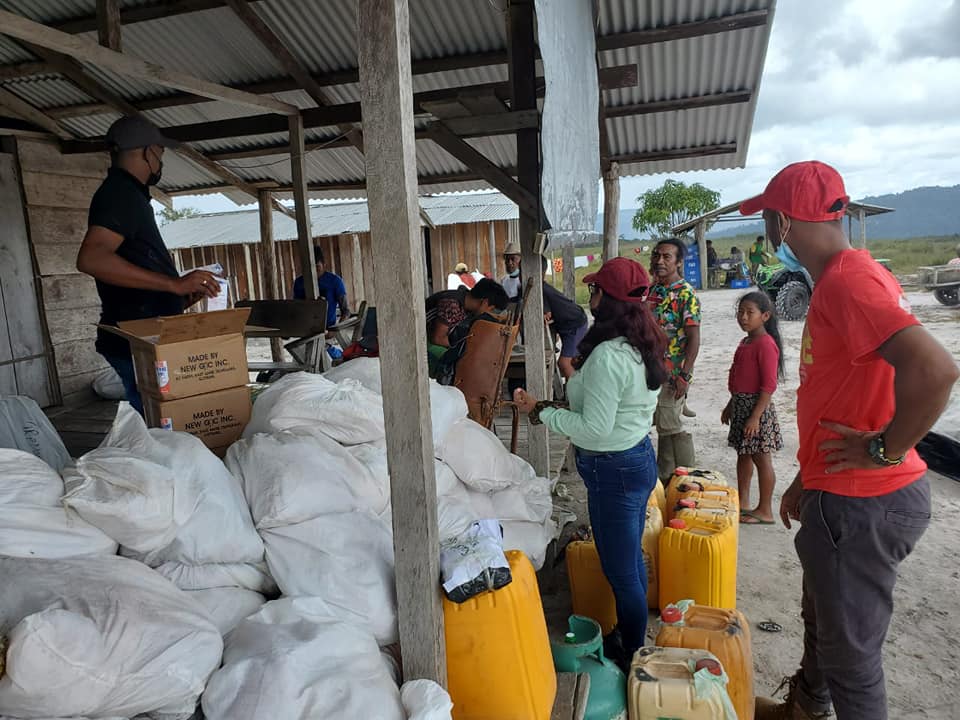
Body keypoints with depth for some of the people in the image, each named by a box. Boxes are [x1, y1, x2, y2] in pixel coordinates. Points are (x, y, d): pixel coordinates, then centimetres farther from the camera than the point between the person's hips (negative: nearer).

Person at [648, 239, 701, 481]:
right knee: (663, 426, 15)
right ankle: (666, 477, 28)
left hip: (671, 373, -7)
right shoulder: (652, 289, 10)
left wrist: (684, 375, -21)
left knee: (671, 427, -1)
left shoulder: (686, 293, -12)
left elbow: (694, 337, -16)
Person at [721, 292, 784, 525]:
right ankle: (742, 502, 30)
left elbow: (768, 385, -21)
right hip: (740, 404, 9)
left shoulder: (766, 344, -18)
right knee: (743, 454, 17)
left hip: (756, 406, -9)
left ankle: (765, 511, 13)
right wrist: (730, 405, 21)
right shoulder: (745, 341, 11)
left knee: (761, 458, 1)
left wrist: (755, 416, -22)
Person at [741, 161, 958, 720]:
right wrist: (807, 481, 20)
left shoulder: (848, 280, -22)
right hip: (843, 494, 10)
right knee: (822, 619, 28)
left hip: (863, 505, -10)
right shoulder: (841, 278, 10)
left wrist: (884, 449, -21)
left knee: (850, 652, 8)